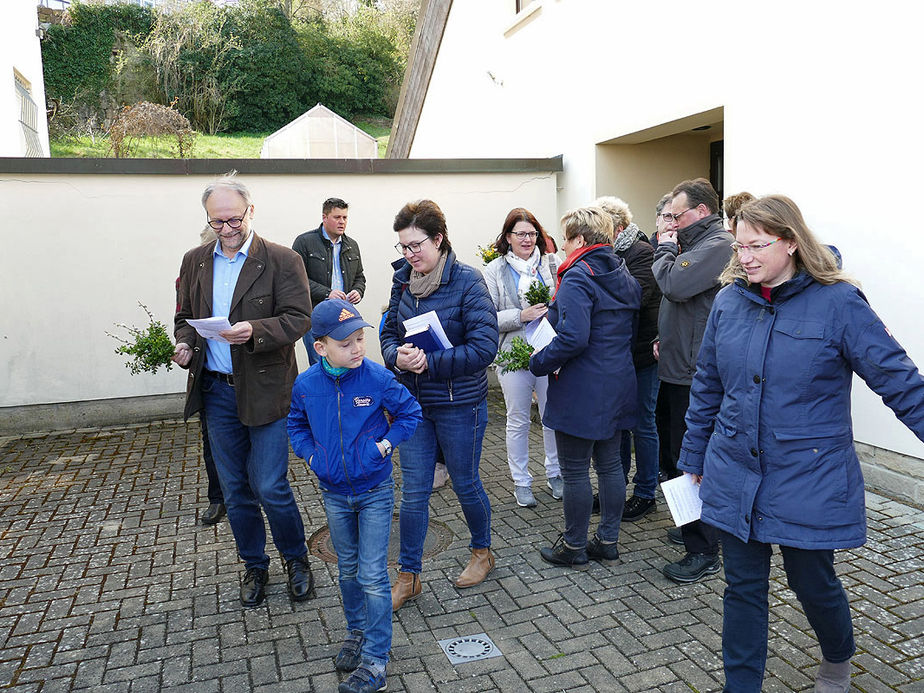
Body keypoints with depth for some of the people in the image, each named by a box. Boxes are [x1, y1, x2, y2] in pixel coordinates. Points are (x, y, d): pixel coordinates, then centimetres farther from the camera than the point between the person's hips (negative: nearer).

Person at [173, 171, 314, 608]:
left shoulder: (282, 260, -6)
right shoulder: (194, 262, 9)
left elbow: (299, 319, -12)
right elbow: (184, 317, 17)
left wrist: (254, 331, -28)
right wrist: (184, 344, -4)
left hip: (265, 390, -4)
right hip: (216, 391, 5)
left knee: (270, 488, -2)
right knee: (235, 490, 14)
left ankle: (296, 559, 24)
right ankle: (254, 567, 33)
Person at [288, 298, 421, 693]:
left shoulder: (377, 379, -18)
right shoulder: (305, 385, -9)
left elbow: (409, 413, -5)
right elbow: (297, 423, 10)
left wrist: (384, 444, -14)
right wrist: (309, 454, -3)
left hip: (375, 492, -3)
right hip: (334, 493, 3)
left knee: (373, 576, 0)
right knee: (348, 570, 20)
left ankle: (374, 660, 14)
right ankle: (357, 632, 42)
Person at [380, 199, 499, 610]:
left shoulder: (467, 281, -14)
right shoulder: (403, 280, 2)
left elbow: (484, 347, -19)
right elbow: (389, 333, 10)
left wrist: (430, 362, -25)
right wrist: (397, 356, -13)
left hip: (459, 404, -4)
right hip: (412, 401, 4)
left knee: (466, 484, 14)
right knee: (413, 492, 9)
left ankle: (482, 552, 40)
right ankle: (408, 576, 23)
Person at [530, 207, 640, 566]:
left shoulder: (577, 277, -18)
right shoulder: (625, 277, 10)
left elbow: (573, 338, -27)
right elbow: (631, 330, 15)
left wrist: (539, 362, -14)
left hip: (580, 392, -9)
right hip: (618, 387, 9)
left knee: (575, 471, 5)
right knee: (610, 464, 16)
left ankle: (574, 546, 19)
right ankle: (608, 540, 28)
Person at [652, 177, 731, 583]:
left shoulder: (717, 246, -15)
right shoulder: (696, 245, 17)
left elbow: (673, 285, -27)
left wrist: (665, 249, -9)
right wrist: (663, 339, 12)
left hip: (693, 375, -10)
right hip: (675, 370, 10)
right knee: (673, 453, 19)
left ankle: (704, 553, 8)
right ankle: (696, 526, 35)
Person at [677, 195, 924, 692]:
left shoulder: (837, 302, -12)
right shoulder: (728, 301, 0)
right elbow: (707, 387, 9)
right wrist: (693, 458, 14)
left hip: (809, 480, -3)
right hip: (735, 475, 3)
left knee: (812, 581, 15)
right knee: (743, 586, 12)